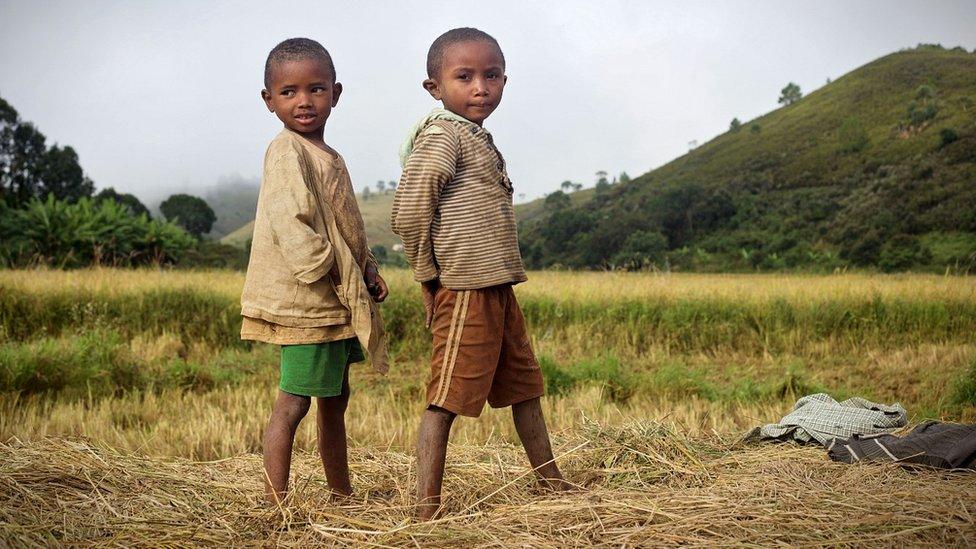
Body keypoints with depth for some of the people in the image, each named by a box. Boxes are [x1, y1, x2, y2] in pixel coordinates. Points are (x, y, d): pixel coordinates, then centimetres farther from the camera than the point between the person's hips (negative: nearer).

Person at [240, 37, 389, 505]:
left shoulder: (329, 158, 16)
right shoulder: (286, 152, -13)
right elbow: (289, 223, -23)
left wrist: (368, 271, 9)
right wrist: (327, 268, -20)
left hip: (337, 302, 10)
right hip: (306, 303, -10)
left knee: (335, 398, 18)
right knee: (294, 401, -8)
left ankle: (342, 495, 32)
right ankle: (276, 503, -2)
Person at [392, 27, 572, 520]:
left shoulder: (477, 138, 18)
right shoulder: (442, 133, -12)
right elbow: (408, 211, -22)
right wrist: (428, 272, -12)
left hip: (497, 288, 10)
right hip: (463, 292, -10)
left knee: (525, 387, 19)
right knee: (446, 400, -6)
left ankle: (551, 482, 34)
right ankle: (427, 509, -1)